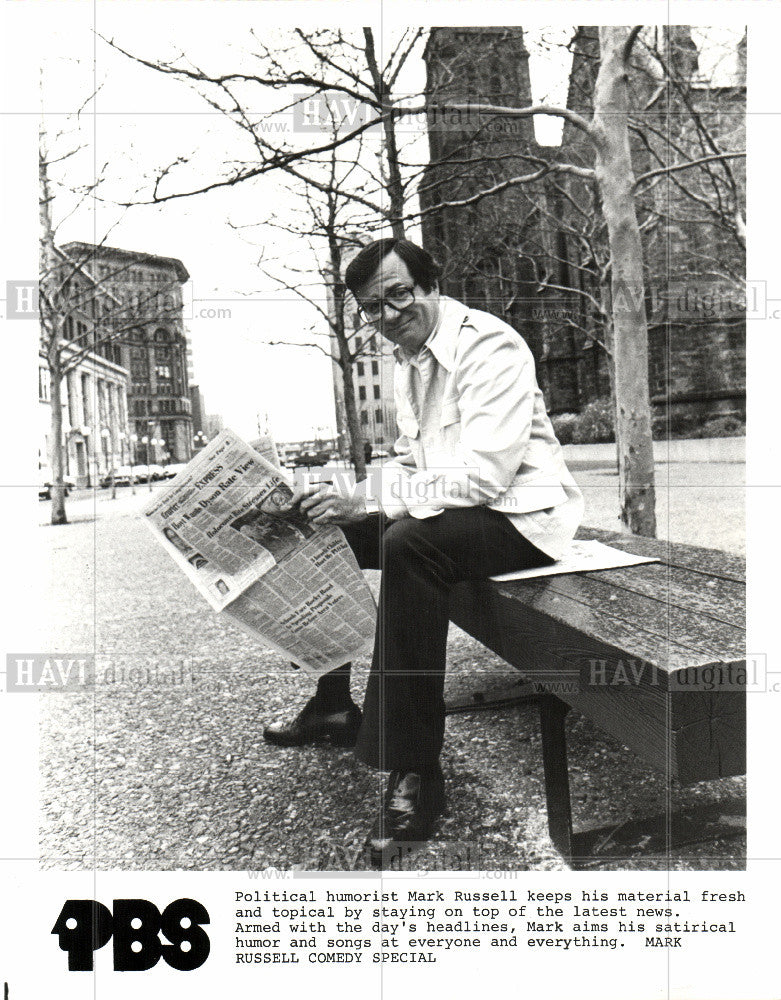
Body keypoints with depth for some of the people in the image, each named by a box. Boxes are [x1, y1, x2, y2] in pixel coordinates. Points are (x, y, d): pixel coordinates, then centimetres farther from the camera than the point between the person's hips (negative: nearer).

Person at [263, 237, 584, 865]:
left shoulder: (489, 347, -18)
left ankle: (415, 772, -29)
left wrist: (366, 499, -27)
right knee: (321, 532, 5)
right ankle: (333, 706, 19)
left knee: (409, 543, -36)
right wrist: (347, 499, -2)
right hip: (449, 506, 9)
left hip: (519, 514, -9)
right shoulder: (409, 361, 11)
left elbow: (481, 477, -27)